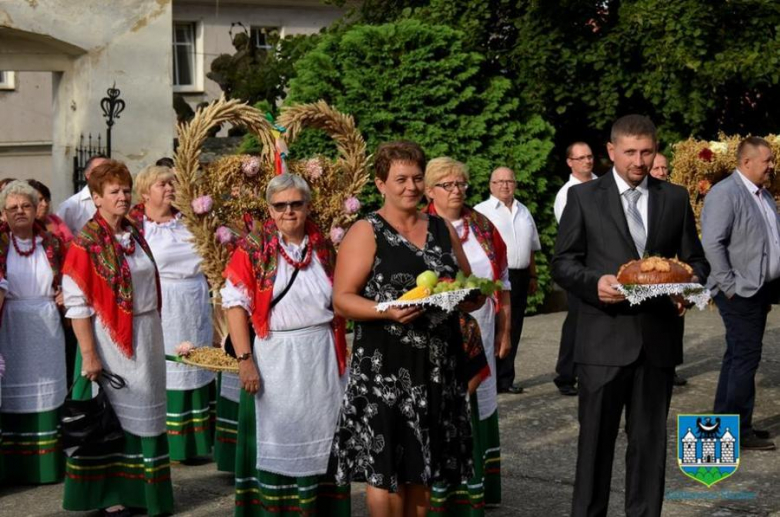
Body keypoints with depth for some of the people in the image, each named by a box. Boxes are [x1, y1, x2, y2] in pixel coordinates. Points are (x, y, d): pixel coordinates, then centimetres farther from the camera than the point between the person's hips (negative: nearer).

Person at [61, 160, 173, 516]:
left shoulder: (134, 236, 7)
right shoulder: (86, 242, -13)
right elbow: (77, 303, -15)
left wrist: (152, 335, 14)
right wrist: (89, 354, -19)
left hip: (146, 336, 6)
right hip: (111, 339, -6)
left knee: (142, 412, 12)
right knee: (110, 416, 3)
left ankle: (142, 486, 23)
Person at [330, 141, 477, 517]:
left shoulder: (443, 230, 13)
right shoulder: (366, 233, -2)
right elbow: (342, 300, -8)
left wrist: (468, 297, -4)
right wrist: (388, 311, -24)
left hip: (439, 368, 5)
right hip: (385, 368, -5)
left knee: (423, 465, 10)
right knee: (385, 466, -5)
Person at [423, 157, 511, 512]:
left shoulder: (483, 227, 8)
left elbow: (503, 282, 12)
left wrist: (504, 331, 10)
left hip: (480, 336, 4)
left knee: (479, 406, 10)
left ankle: (481, 489, 19)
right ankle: (439, 493, 6)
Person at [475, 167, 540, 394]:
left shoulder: (524, 212, 17)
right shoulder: (482, 211, -4)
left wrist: (532, 276, 18)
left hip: (519, 278, 6)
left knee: (512, 330, 9)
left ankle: (505, 379, 16)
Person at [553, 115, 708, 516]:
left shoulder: (675, 198, 9)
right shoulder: (584, 197, 2)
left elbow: (695, 261, 13)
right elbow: (562, 263, 2)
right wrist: (595, 283, -18)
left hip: (659, 337, 2)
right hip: (603, 337, -2)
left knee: (650, 440, 9)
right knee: (596, 438, 4)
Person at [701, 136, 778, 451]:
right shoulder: (724, 193, -13)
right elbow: (712, 243, -20)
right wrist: (730, 285, -19)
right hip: (740, 293, -9)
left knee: (738, 357, 14)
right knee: (746, 358, -7)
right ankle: (738, 431, 1)